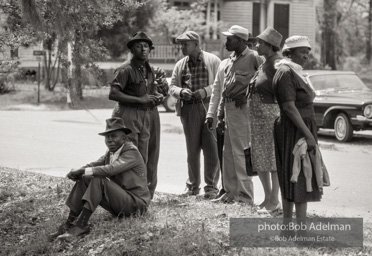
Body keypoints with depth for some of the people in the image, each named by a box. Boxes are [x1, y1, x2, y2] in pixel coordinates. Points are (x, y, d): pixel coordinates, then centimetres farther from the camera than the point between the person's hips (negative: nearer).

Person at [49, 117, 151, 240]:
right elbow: (93, 165, 3)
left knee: (98, 180, -28)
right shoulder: (110, 153, 13)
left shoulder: (131, 152, -15)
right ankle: (69, 224, -18)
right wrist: (76, 172, -19)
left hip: (135, 203, -8)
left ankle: (81, 225, -32)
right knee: (84, 179, -8)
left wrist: (82, 170, -27)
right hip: (119, 203, 8)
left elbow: (110, 169, -28)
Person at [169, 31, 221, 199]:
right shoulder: (180, 65, 13)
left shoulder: (213, 61, 2)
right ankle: (192, 185, 17)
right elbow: (172, 86, 12)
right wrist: (181, 92, -9)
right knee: (192, 150, 7)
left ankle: (211, 186, 3)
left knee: (212, 149, -5)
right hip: (189, 109, 3)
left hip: (210, 108, -3)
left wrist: (206, 91, -17)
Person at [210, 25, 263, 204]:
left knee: (240, 152, -8)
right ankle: (231, 192, 21)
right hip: (229, 108, 9)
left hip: (242, 108, -9)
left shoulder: (253, 57, -8)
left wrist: (247, 95, -13)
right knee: (228, 152, 12)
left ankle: (245, 196, -3)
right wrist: (221, 114, 20)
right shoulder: (230, 60, 18)